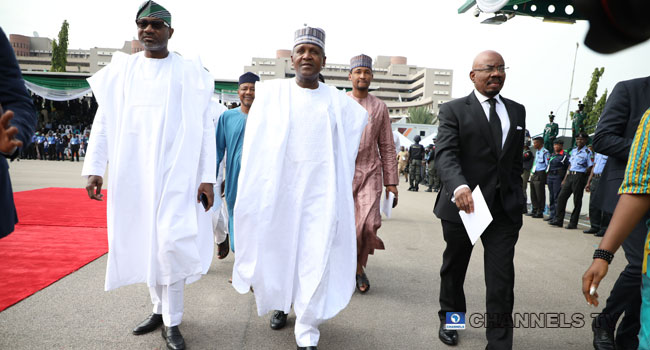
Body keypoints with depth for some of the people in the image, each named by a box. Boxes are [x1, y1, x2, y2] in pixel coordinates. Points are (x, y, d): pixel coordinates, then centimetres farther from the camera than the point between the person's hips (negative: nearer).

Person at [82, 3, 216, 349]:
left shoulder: (189, 71, 2)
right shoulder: (121, 70, 11)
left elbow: (205, 125, -3)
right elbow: (103, 121, 10)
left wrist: (207, 177, -9)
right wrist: (94, 168, 0)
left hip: (175, 171, -4)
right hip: (132, 173, 4)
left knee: (170, 243, -11)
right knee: (145, 244, 10)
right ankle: (160, 308, 28)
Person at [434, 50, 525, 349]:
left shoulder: (517, 111, 13)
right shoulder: (453, 110, -3)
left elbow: (517, 159, 16)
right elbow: (445, 153, -17)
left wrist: (516, 196, 11)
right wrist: (459, 186, -34)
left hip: (505, 209, 3)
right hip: (462, 204, -2)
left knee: (502, 280, -1)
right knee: (454, 269, 17)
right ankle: (449, 319, 40)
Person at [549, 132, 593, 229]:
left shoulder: (587, 152, -4)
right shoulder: (573, 150, 15)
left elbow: (590, 168, -5)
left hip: (579, 177, -6)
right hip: (570, 175, 7)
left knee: (577, 200, -1)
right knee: (561, 196, 3)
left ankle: (573, 223, 6)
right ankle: (558, 220, 9)